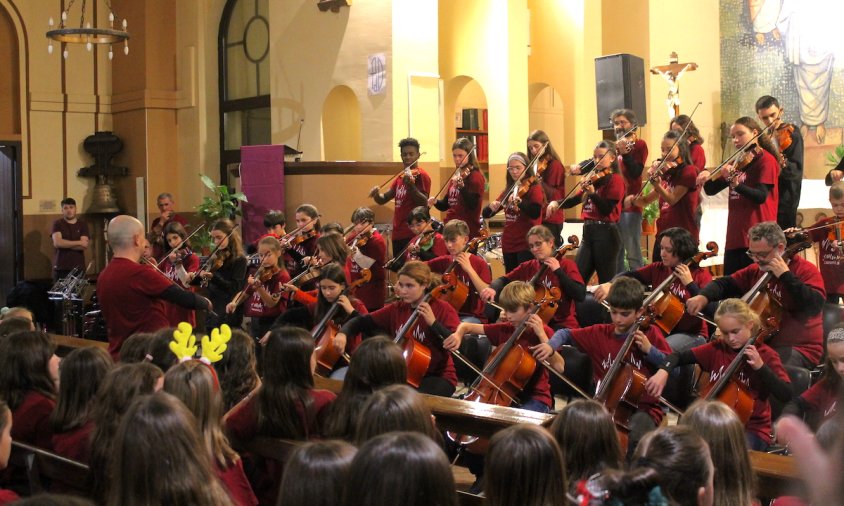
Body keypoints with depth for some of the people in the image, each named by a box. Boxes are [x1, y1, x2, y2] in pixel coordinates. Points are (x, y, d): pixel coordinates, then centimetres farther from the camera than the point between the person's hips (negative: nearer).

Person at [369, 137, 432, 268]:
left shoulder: (421, 175, -7)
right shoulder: (400, 177, 16)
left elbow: (424, 203, -18)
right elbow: (384, 199, 16)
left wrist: (411, 185, -31)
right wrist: (376, 194, -6)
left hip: (413, 234, -8)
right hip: (398, 233, 8)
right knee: (399, 267, 11)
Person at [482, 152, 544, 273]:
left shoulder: (534, 188, -5)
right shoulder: (508, 190, 13)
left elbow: (536, 213, -22)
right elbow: (486, 213, 10)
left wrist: (519, 202, -38)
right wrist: (491, 207, -13)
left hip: (526, 244, -7)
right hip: (508, 244, 7)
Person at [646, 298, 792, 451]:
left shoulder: (765, 355, -6)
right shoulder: (717, 348, 4)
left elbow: (786, 395, -16)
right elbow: (678, 357, 5)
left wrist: (760, 366, -26)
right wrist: (662, 372, -16)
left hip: (751, 430, -4)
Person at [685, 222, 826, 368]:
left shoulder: (806, 271, -10)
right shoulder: (755, 271, 10)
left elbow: (814, 307, -25)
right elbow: (725, 284, 11)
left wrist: (786, 275, -25)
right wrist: (704, 296, -10)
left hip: (798, 349, -7)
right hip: (761, 344, 7)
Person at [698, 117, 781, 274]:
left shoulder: (766, 160, -5)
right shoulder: (737, 163, 17)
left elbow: (761, 196, -18)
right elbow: (711, 190, 17)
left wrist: (736, 183, -34)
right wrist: (706, 177, -5)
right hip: (734, 237, 7)